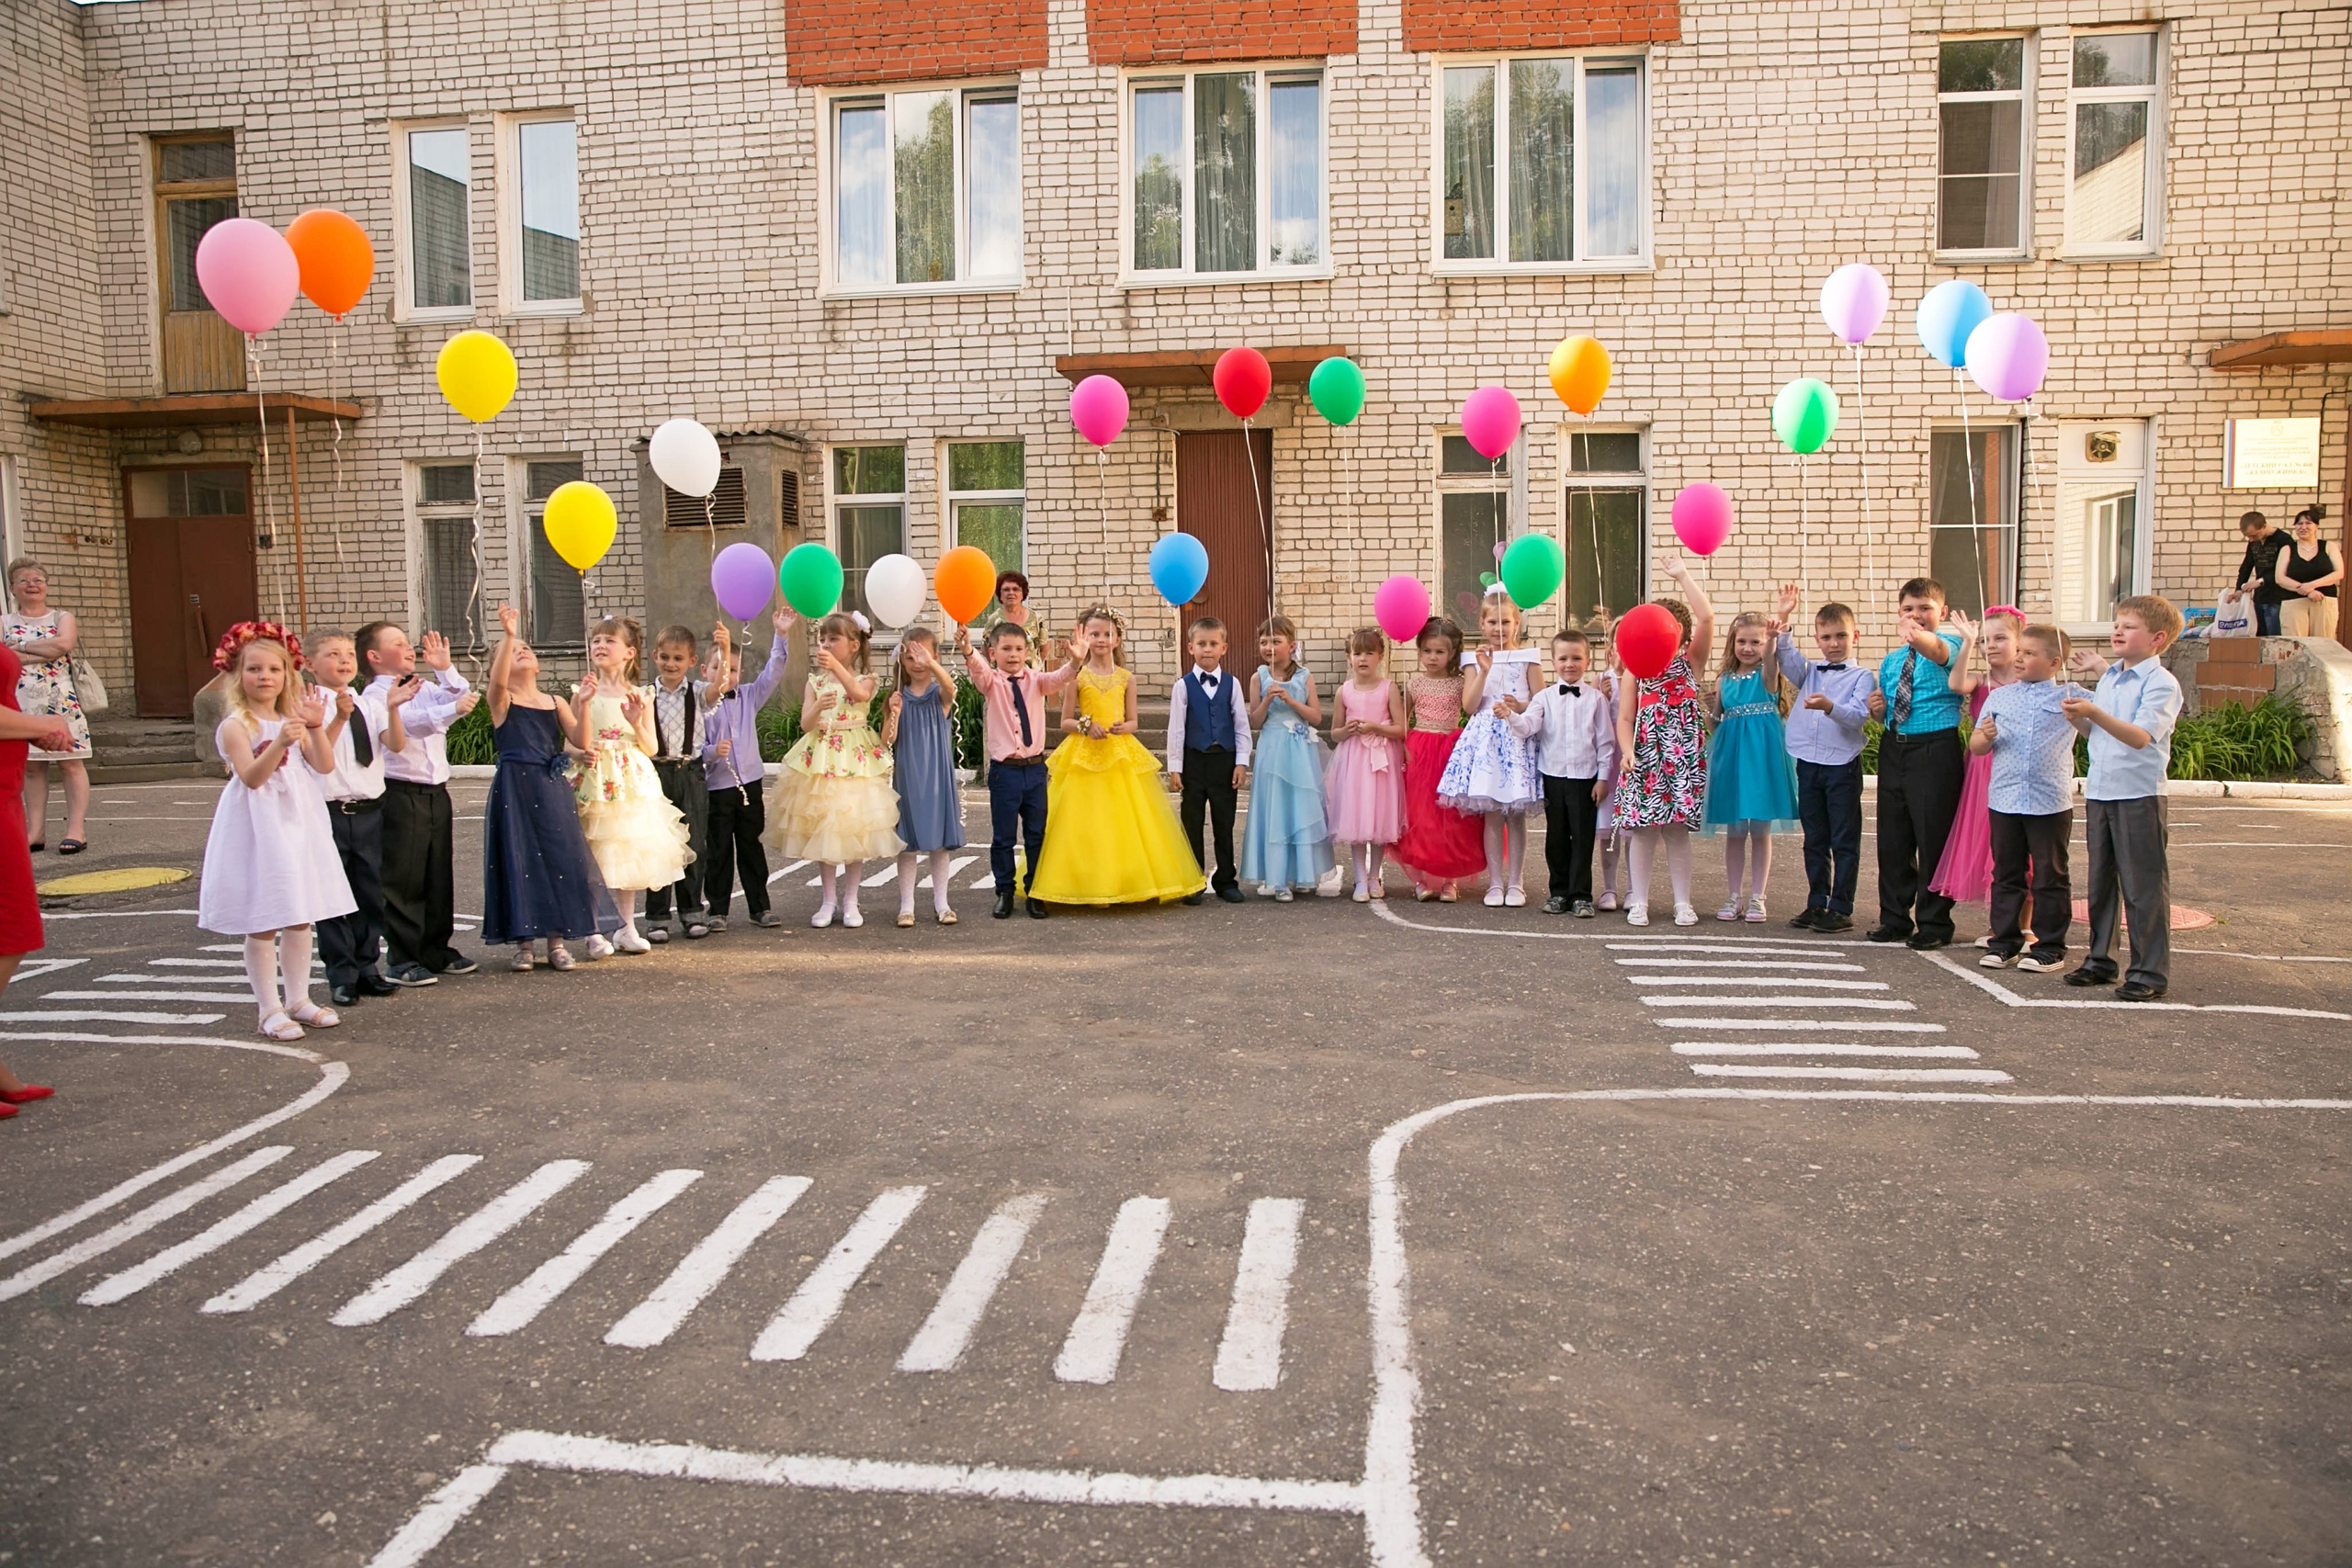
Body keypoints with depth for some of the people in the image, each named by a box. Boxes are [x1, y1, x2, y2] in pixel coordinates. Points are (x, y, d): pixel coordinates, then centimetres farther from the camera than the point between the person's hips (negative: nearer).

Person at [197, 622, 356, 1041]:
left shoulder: (293, 720, 10)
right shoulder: (236, 726, -8)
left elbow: (325, 766, -1)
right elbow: (251, 777, -20)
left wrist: (316, 728, -15)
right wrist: (279, 743, -34)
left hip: (298, 822, 6)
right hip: (258, 826, -6)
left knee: (300, 919, 12)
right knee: (261, 924, -1)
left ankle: (298, 998, 23)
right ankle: (270, 1009, 7)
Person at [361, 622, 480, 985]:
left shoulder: (425, 688, 16)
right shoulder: (376, 695, -9)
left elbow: (463, 699, 11)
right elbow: (409, 721, -26)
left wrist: (445, 670, 3)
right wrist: (452, 709, -37)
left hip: (436, 792, 7)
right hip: (400, 795, -7)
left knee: (439, 877, 13)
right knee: (402, 880, -2)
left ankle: (437, 951, 24)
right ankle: (401, 961, 4)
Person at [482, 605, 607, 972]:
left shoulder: (556, 703, 12)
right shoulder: (501, 701, 3)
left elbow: (581, 741, 1)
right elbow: (498, 681, -22)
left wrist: (584, 704, -12)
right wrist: (507, 634, -30)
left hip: (553, 789, 3)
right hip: (515, 789, -3)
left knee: (560, 858, 1)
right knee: (520, 860, -3)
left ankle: (557, 941, 11)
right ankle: (523, 943, 6)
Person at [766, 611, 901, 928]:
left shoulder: (863, 679, 0)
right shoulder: (815, 683, 6)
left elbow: (860, 694, -26)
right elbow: (805, 724, -3)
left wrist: (838, 668, -39)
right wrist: (818, 708, -24)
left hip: (856, 761, -2)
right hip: (820, 761, 2)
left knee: (855, 828, 2)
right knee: (822, 828, 5)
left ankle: (850, 901, 13)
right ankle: (829, 901, 16)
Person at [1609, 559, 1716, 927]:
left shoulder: (1690, 661, 5)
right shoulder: (1635, 669, 6)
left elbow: (1706, 617, -9)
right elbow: (1625, 718, 1)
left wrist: (1683, 575, -5)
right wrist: (1627, 752, -15)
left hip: (1683, 757, 0)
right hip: (1644, 757, 0)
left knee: (1677, 830, 4)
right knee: (1643, 829, 2)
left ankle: (1682, 902, 12)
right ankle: (1638, 901, 10)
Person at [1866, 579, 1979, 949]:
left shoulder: (1949, 644, -4)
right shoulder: (1890, 662, 15)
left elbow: (1938, 651, -31)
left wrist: (1920, 638, -54)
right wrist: (1878, 708, -1)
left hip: (1935, 749, -6)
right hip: (1893, 748, 6)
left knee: (1932, 838, -1)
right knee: (1892, 838, 11)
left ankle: (1934, 922, 10)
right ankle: (1894, 917, 23)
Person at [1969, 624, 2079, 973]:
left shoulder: (2070, 698, 3)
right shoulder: (1999, 698, 10)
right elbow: (1976, 746, 11)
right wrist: (1985, 736, -11)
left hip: (2050, 803, -3)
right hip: (2003, 800, 3)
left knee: (2049, 877, 4)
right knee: (2006, 875, 10)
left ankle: (2050, 945, 12)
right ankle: (2005, 941, 18)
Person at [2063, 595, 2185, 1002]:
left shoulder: (2161, 683, -11)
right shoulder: (2108, 678, 12)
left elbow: (2141, 736, -24)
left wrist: (2095, 713, -35)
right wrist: (2076, 717, -1)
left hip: (2138, 796, -7)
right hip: (2099, 792, 7)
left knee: (2143, 886, -1)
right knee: (2100, 881, 15)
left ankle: (2149, 972, 7)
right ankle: (2100, 960, 26)